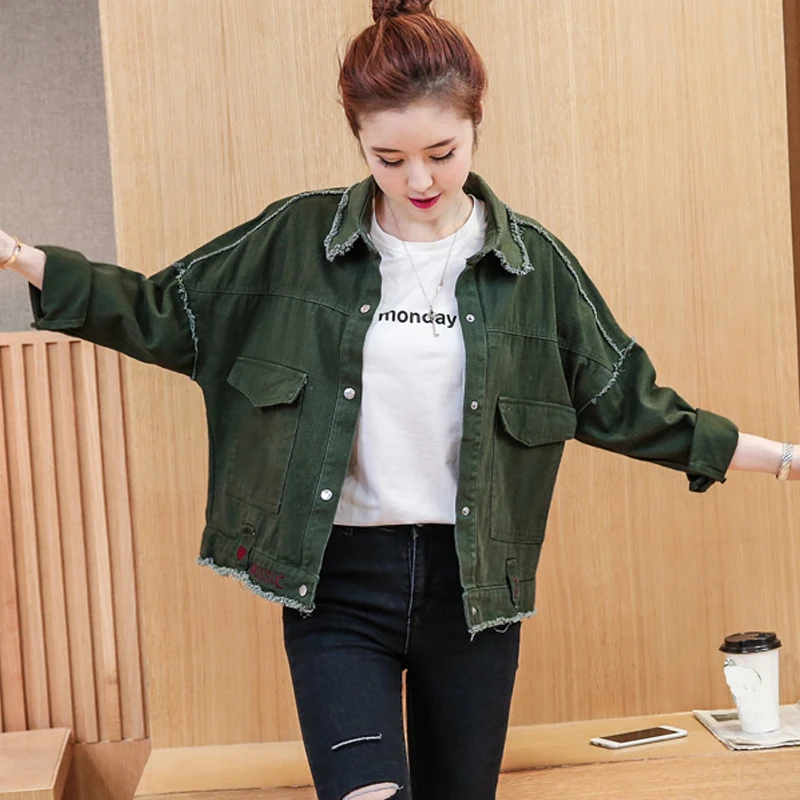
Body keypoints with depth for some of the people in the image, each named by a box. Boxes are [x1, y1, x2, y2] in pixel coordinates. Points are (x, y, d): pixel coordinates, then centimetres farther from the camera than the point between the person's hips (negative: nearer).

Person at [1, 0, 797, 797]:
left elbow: (624, 403, 7)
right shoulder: (296, 239, -2)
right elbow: (162, 314, 4)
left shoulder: (533, 262, 0)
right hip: (337, 582, -1)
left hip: (474, 585, 2)